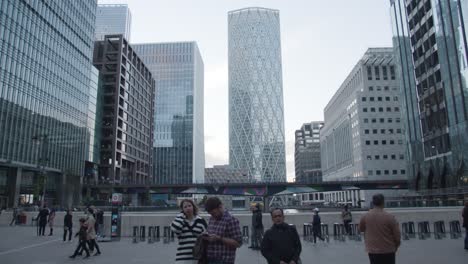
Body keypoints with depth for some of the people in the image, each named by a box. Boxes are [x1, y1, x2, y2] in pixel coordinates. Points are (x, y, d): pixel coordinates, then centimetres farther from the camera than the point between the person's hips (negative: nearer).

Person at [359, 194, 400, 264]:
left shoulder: (365, 216, -6)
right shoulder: (390, 217, -14)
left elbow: (360, 229, 11)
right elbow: (397, 235, -8)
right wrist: (396, 245, 11)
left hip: (372, 251, 2)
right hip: (388, 251, -2)